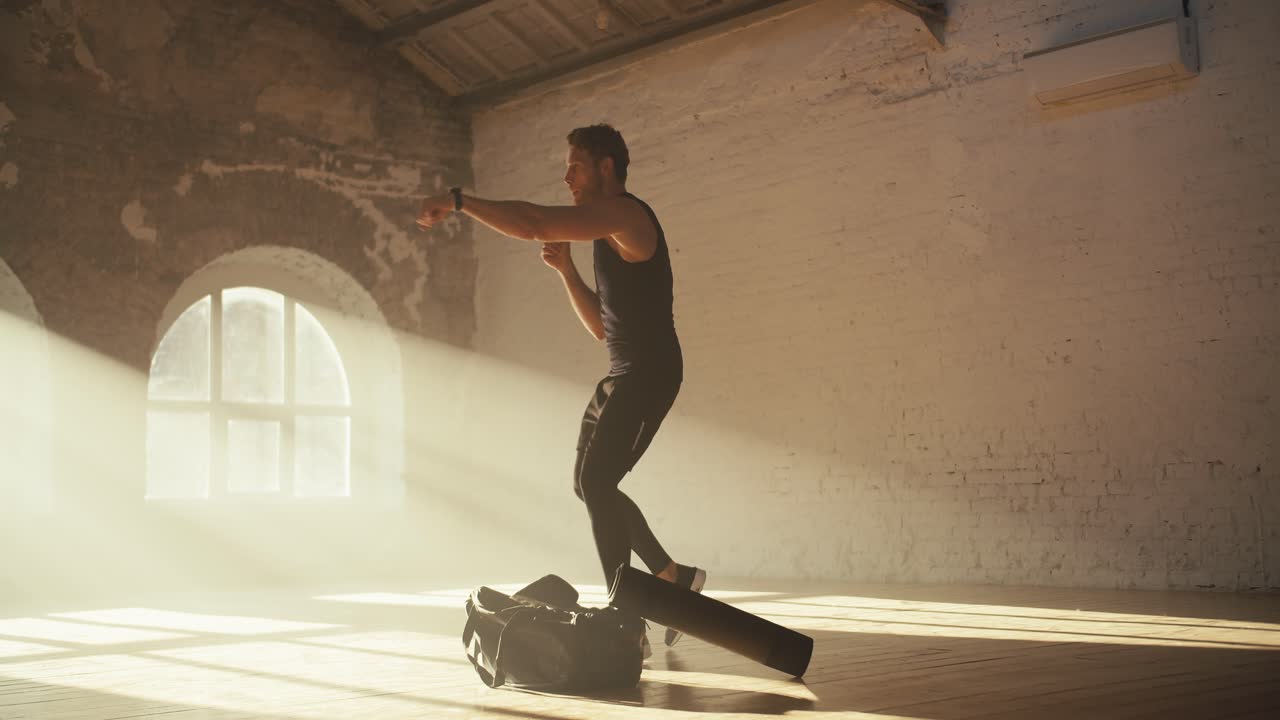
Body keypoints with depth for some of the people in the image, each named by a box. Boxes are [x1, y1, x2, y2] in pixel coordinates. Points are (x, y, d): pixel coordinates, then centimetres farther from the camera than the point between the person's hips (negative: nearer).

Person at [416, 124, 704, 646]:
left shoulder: (627, 215, -12)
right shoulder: (611, 235, 20)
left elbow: (531, 223, -26)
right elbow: (602, 327, 23)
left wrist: (458, 200, -18)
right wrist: (565, 270, 13)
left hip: (649, 371, -11)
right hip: (621, 374, 11)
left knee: (596, 481, -18)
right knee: (590, 484, 13)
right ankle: (675, 577, 21)